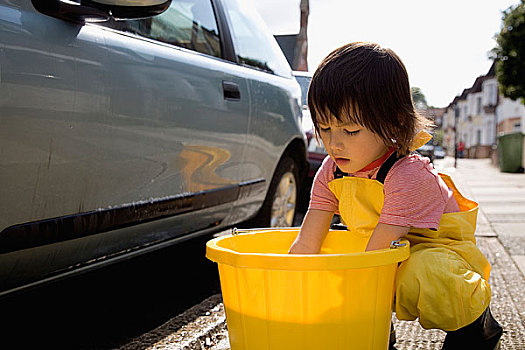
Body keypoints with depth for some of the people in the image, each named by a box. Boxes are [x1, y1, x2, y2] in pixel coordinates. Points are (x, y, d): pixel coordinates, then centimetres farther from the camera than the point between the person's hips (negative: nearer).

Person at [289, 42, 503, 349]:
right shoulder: (331, 172, -10)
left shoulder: (408, 176, -30)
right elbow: (305, 246, -8)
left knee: (423, 275, -37)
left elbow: (374, 255, -33)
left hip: (436, 249, -7)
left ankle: (476, 325, -6)